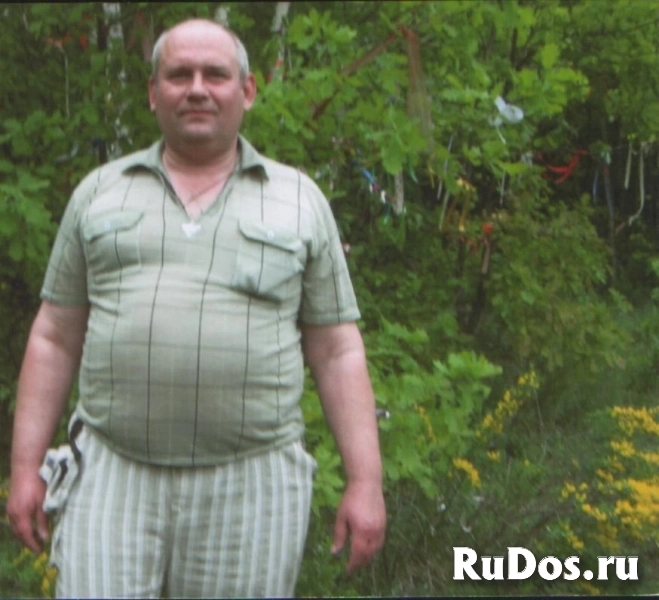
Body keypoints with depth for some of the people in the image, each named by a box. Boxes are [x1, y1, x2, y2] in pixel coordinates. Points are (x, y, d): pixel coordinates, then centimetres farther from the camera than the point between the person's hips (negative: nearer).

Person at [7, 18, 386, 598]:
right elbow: (55, 339, 11)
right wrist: (25, 466, 4)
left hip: (250, 485, -1)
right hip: (113, 478, 1)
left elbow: (338, 353, 4)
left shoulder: (301, 201, 7)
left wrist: (366, 482, -2)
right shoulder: (99, 192, 10)